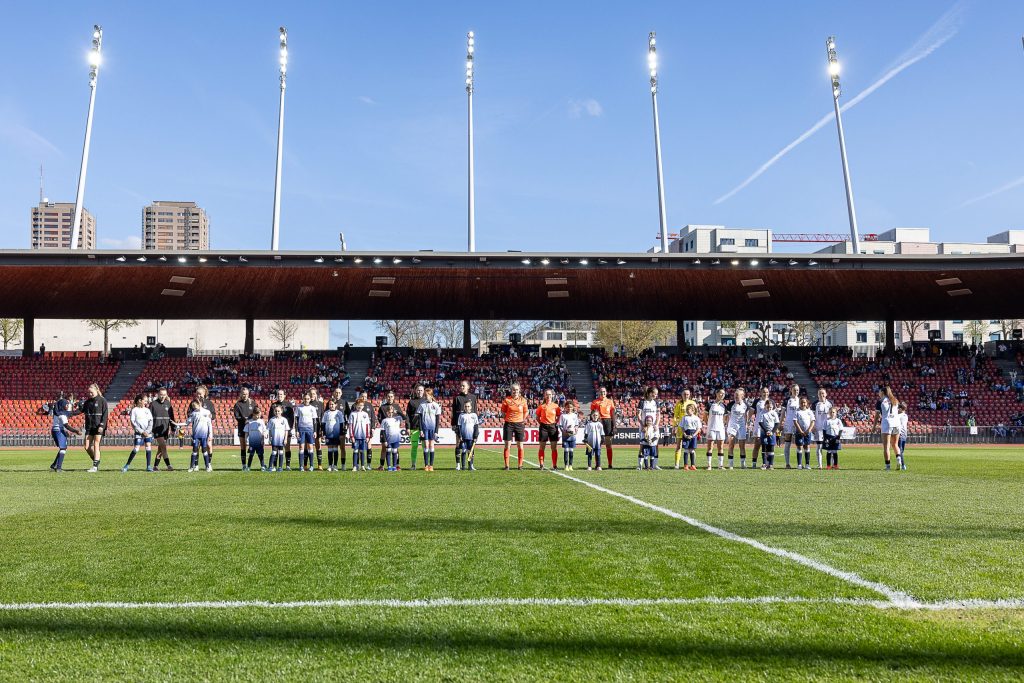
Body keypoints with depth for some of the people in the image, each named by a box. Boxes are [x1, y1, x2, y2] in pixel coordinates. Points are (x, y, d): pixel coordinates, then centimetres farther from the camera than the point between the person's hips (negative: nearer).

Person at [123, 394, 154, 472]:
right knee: (136, 449, -8)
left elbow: (151, 421, 7)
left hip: (148, 432, 3)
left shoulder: (147, 410, 12)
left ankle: (149, 466, 0)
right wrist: (141, 431, -12)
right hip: (139, 433, -3)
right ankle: (127, 466, 3)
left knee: (148, 447, -4)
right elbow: (133, 422, -5)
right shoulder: (134, 410, 1)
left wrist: (148, 431, -8)